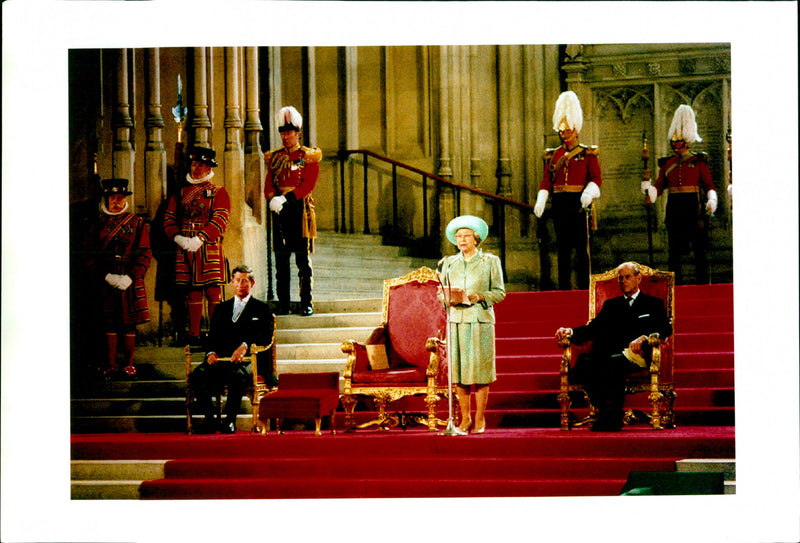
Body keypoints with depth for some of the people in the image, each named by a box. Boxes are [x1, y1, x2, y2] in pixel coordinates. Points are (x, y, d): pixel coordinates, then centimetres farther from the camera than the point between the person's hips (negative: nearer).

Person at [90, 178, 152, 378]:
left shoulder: (137, 223, 6)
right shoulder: (98, 224, 7)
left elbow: (145, 255, 2)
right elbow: (91, 256, 4)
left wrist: (130, 277, -11)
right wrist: (106, 276, -10)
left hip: (131, 283, 0)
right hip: (106, 283, 1)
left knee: (129, 324, 2)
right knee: (109, 324, 1)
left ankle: (129, 365, 8)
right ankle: (112, 365, 6)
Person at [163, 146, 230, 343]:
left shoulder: (218, 192, 5)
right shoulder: (181, 193, 17)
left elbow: (220, 220, -8)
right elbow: (169, 218, 12)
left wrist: (200, 239, -19)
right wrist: (178, 237, -7)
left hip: (209, 248, -3)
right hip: (185, 249, 3)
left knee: (213, 291, -7)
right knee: (192, 292, 5)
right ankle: (194, 334, 8)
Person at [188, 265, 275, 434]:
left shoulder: (262, 309, 15)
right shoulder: (221, 309, 26)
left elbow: (266, 337, 0)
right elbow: (212, 336, 19)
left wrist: (245, 345, -19)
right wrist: (211, 352, -5)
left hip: (246, 360, -3)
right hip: (220, 360, 4)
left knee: (237, 376, -40)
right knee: (196, 376, -28)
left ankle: (230, 420, -25)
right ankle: (209, 419, -17)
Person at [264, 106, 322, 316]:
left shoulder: (309, 156, 2)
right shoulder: (275, 157, 14)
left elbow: (308, 184, -8)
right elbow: (268, 183, 6)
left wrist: (286, 199, -19)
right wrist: (273, 199, -15)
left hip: (300, 210, -4)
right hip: (279, 212, 4)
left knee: (303, 259, -3)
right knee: (281, 259, 3)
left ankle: (306, 303, 0)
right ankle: (283, 304, 7)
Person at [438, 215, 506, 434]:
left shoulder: (490, 261, 6)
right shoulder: (449, 263, 15)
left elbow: (499, 292, 3)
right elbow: (441, 292, 16)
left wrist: (477, 297, -12)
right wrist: (449, 298, -6)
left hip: (481, 320, -3)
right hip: (456, 320, 3)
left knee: (480, 369, -5)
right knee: (459, 369, 0)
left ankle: (480, 419, 3)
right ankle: (465, 419, 8)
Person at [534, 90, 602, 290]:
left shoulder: (588, 153, 2)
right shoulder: (553, 155, 13)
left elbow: (596, 178, -6)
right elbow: (546, 180, 9)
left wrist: (588, 193, -25)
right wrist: (541, 201, -6)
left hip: (579, 202, -4)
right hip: (560, 204, 4)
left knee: (581, 246, -4)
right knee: (562, 246, 5)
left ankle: (584, 287, -2)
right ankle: (564, 288, 7)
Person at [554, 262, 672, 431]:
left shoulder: (654, 304, 20)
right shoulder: (611, 305, 30)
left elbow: (666, 329, 3)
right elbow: (592, 329, 18)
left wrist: (644, 338, -17)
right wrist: (571, 332, -2)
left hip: (636, 355, -4)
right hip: (608, 356, 4)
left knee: (614, 362, -39)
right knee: (583, 363, -30)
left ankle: (615, 419, -28)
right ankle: (605, 414, -23)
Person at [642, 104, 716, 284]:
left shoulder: (699, 161, 2)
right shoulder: (667, 163, 12)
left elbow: (709, 186, 0)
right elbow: (659, 186, 7)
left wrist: (712, 200, -19)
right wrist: (649, 189, -15)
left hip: (693, 208, -3)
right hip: (674, 209, 3)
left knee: (699, 251, -3)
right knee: (674, 252, 4)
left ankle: (703, 285, 0)